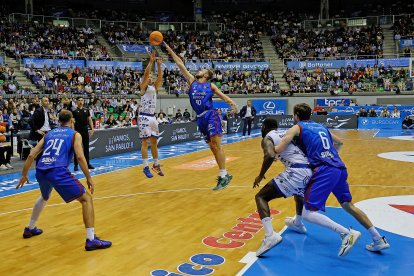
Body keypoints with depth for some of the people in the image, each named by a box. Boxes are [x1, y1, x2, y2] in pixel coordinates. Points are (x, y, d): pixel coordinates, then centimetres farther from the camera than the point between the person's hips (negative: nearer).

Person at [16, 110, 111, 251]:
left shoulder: (49, 134, 24)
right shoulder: (75, 134, 11)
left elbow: (31, 155, 20)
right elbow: (80, 157, -4)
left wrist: (24, 175, 29)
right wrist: (89, 178, 1)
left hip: (40, 171, 6)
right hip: (58, 171, -6)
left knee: (44, 197, 38)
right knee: (86, 199, 1)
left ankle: (30, 229, 49)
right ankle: (91, 240, -9)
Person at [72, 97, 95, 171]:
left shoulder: (86, 110, 10)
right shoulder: (74, 111, -3)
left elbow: (90, 120, 12)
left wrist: (92, 129, 3)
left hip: (85, 131, 4)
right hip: (78, 131, -4)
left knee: (86, 148, 9)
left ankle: (87, 163, 16)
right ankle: (76, 165, 5)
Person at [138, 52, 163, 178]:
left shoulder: (155, 86, 15)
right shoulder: (143, 86, -2)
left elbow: (160, 76, 1)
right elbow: (145, 73, -17)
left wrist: (159, 64, -10)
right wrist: (151, 61, -23)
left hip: (153, 116, 6)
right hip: (144, 117, -6)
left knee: (154, 142, 12)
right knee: (145, 142, -5)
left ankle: (156, 165, 22)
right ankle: (146, 167, -1)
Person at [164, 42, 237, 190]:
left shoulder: (210, 86, 8)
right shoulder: (192, 81, 17)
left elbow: (222, 95, 0)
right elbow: (181, 65, 16)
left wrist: (231, 102, -22)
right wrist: (170, 51, 17)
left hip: (211, 116, -5)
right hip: (200, 118, 5)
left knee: (216, 145, -12)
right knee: (212, 147, 7)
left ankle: (223, 175, -12)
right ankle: (224, 174, 15)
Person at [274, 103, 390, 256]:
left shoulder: (297, 128, 7)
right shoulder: (321, 126, 26)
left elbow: (278, 150, -3)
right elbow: (339, 142, 40)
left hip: (324, 172, -8)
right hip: (340, 168, 8)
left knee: (308, 212, -8)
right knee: (348, 205, 21)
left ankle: (347, 233, -19)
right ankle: (378, 239, 21)